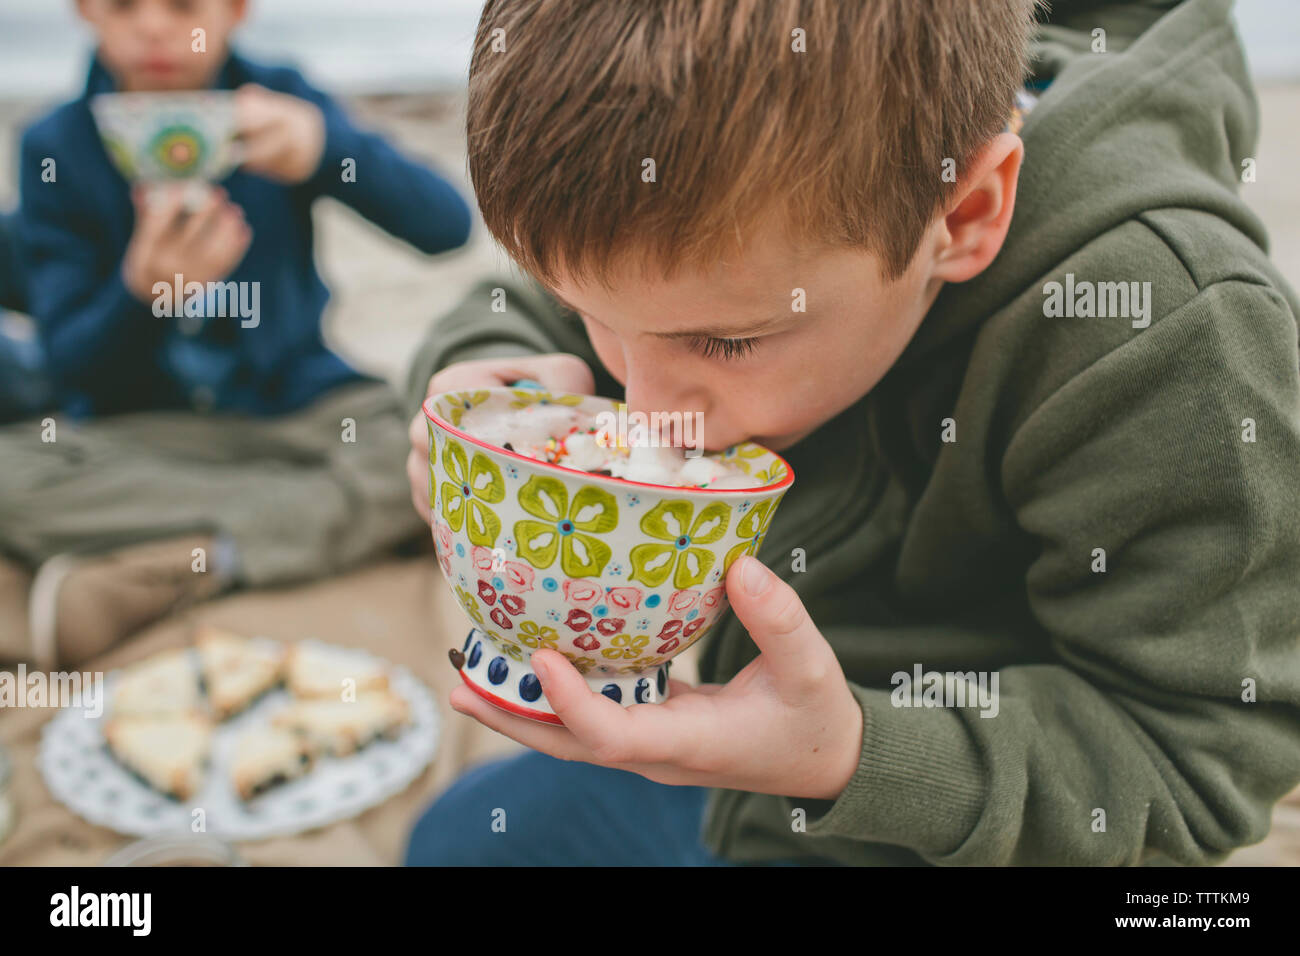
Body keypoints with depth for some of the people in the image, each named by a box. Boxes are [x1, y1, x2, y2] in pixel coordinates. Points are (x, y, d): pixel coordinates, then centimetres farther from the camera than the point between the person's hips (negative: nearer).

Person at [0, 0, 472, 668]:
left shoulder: (278, 102, 0)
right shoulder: (57, 147, 0)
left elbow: (448, 226, -11)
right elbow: (71, 368, -5)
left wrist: (322, 144, -28)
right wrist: (143, 291, -26)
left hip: (298, 407, 1)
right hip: (138, 432, 0)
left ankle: (148, 578, -27)